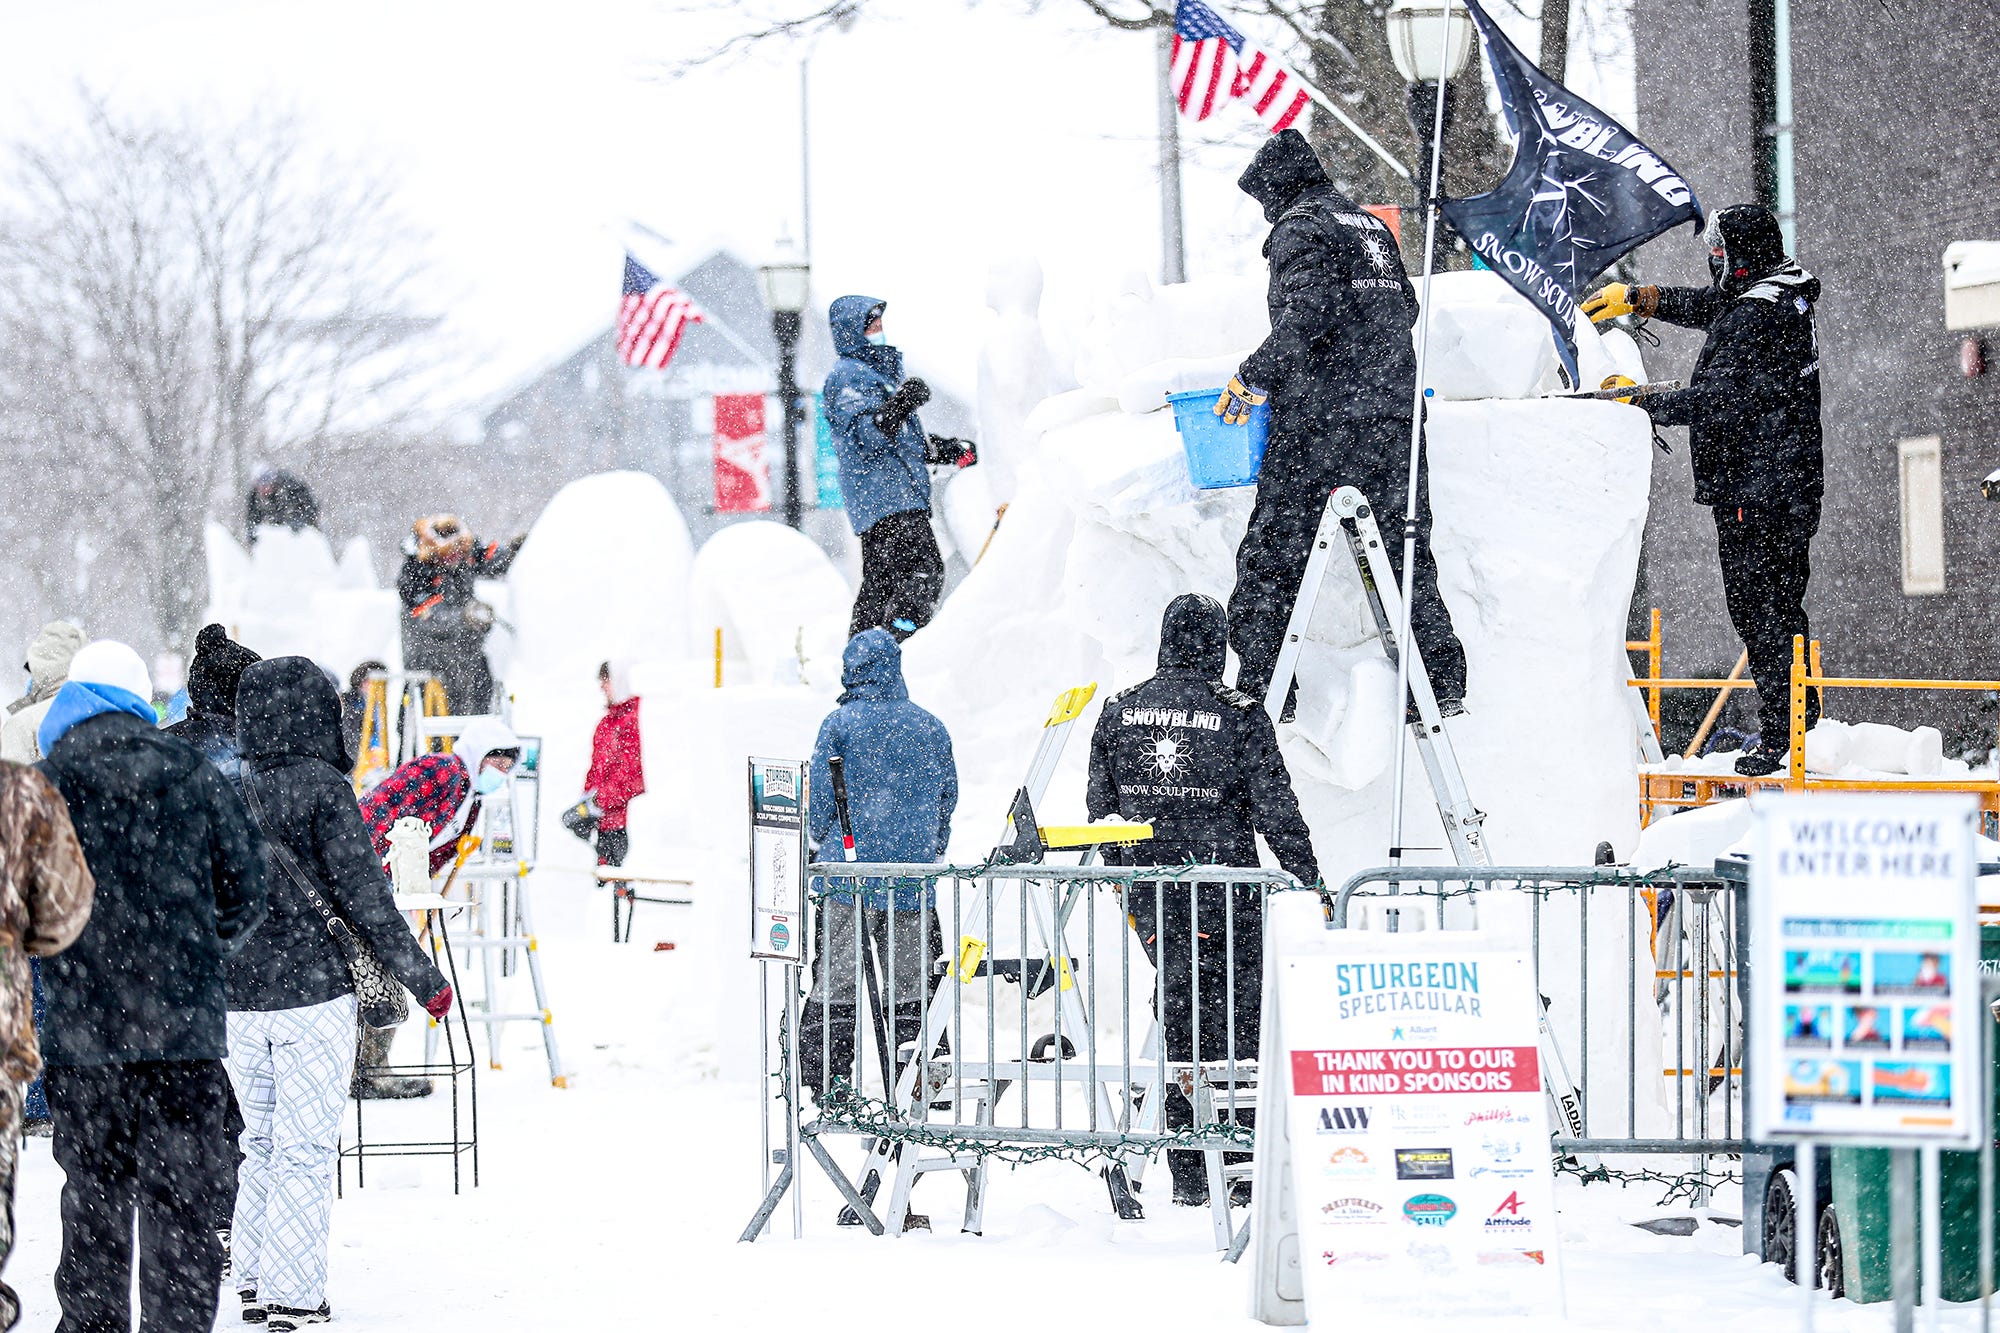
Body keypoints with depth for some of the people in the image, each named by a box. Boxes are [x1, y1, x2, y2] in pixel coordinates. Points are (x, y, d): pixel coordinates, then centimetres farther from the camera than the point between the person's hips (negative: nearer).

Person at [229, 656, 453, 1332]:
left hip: (236, 998, 5)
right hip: (313, 995, -5)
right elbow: (364, 897, -13)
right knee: (305, 1149, 0)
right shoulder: (321, 789, -12)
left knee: (262, 1141, 18)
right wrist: (423, 979, -5)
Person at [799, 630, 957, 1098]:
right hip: (913, 879, 3)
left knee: (835, 988, 0)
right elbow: (947, 797, 12)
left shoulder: (840, 724, -5)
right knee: (909, 987, 9)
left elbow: (819, 797, -5)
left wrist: (823, 838, 13)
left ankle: (823, 1082, -3)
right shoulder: (931, 729, 6)